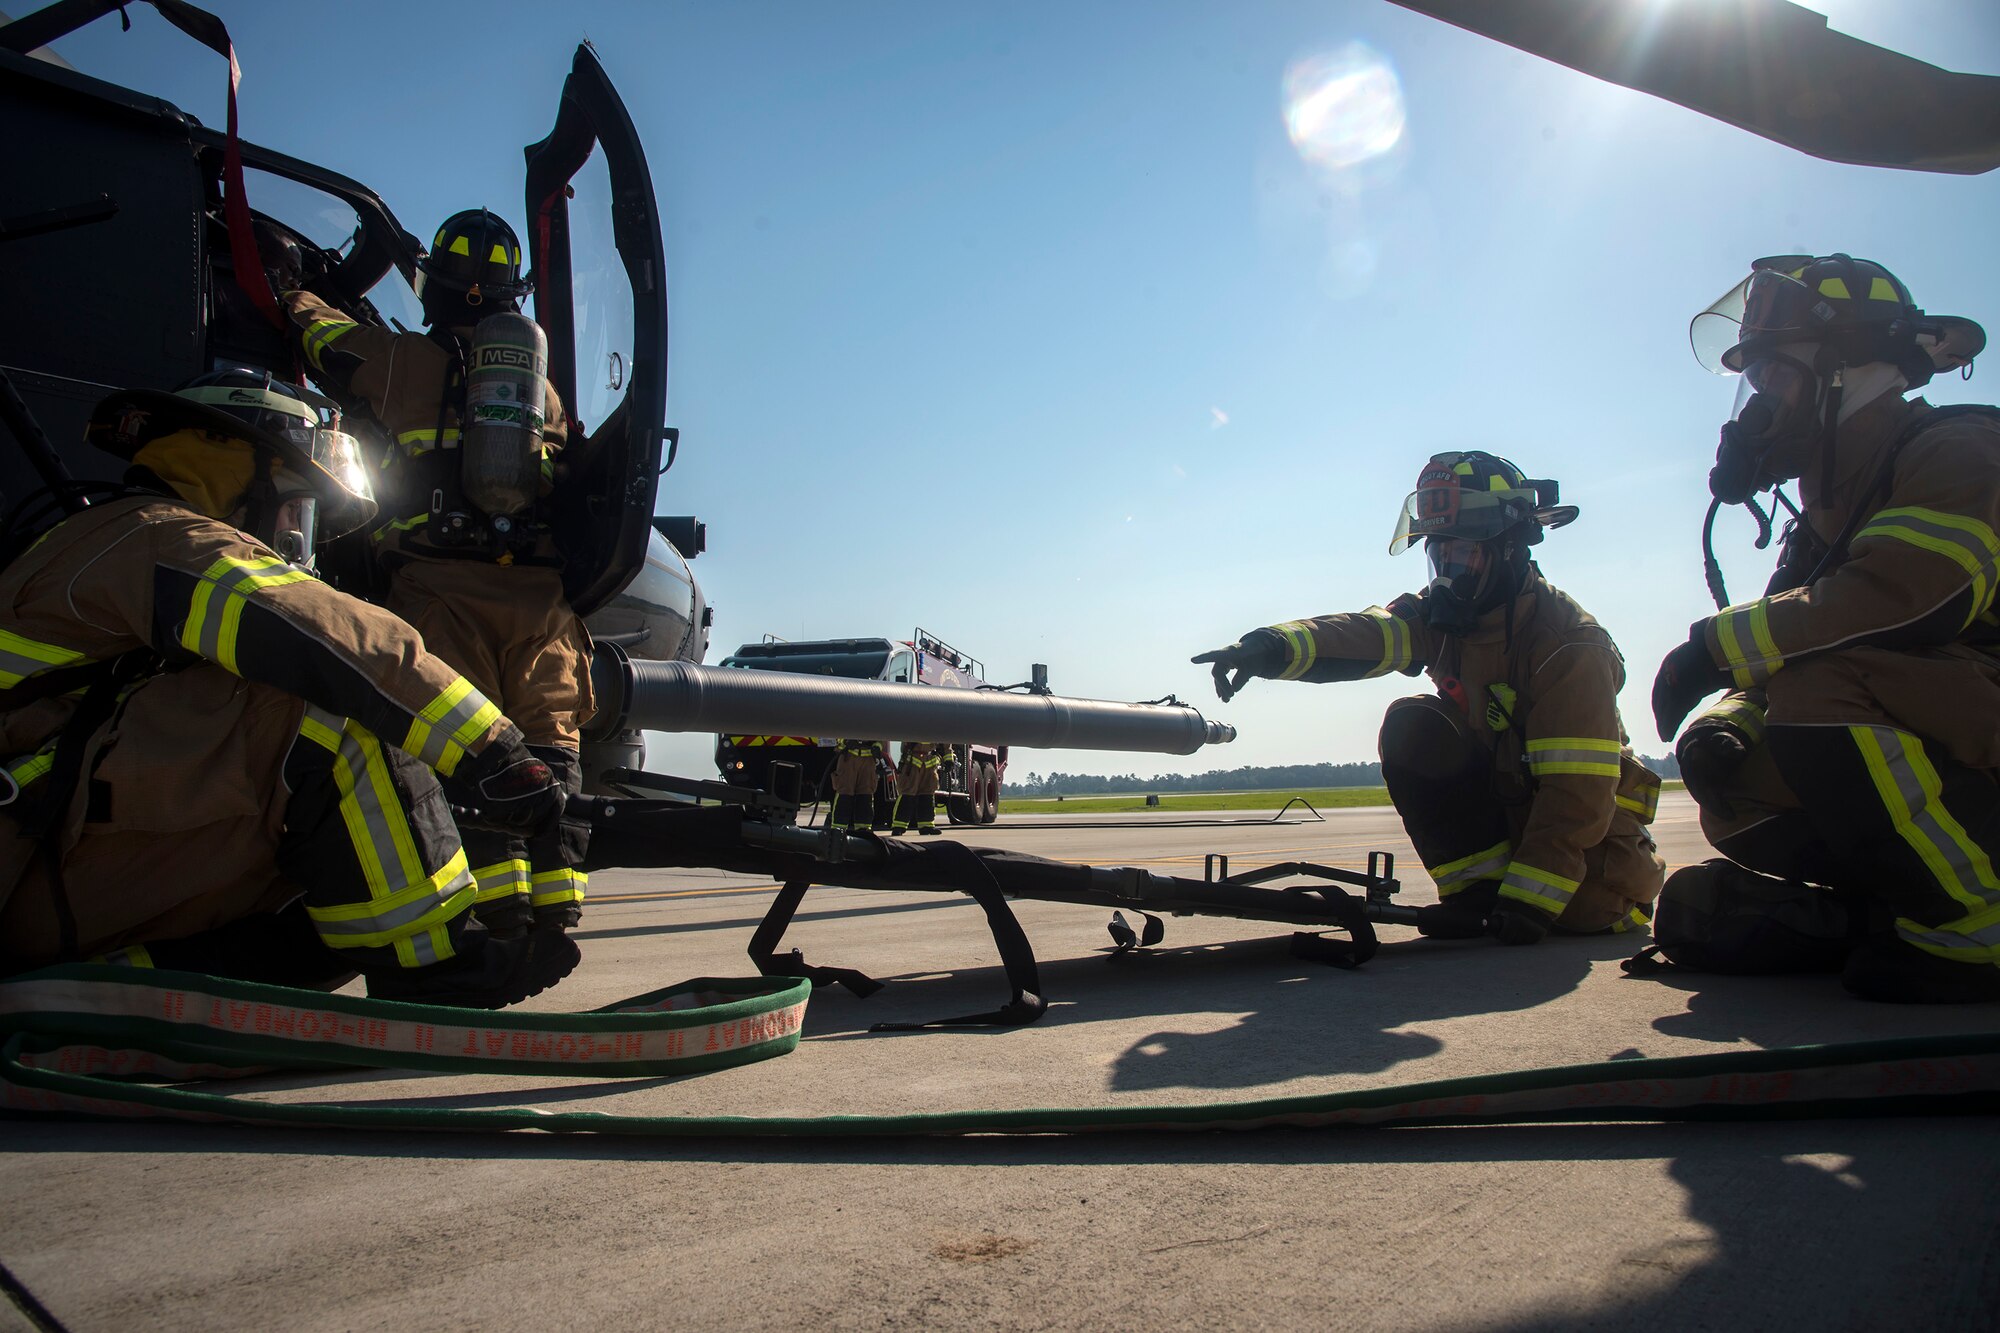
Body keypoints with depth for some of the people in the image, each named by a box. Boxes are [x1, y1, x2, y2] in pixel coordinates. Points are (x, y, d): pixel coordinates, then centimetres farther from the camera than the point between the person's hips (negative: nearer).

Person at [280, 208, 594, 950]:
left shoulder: (406, 362, 9)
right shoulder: (544, 384, 20)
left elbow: (320, 336, 26)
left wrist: (300, 298, 47)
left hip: (443, 582, -3)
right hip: (539, 588, 3)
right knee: (546, 743, 2)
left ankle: (501, 909, -11)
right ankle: (556, 908, -1)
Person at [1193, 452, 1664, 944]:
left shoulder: (1571, 645, -25)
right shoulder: (1444, 614, -10)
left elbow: (1579, 791, -28)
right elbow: (1367, 634, -31)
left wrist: (1529, 900, -32)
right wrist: (1275, 647, -51)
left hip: (1587, 825, -3)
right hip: (1502, 794, 4)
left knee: (1580, 911, -25)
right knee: (1412, 728, -18)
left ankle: (1625, 882, 12)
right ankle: (1479, 886, -10)